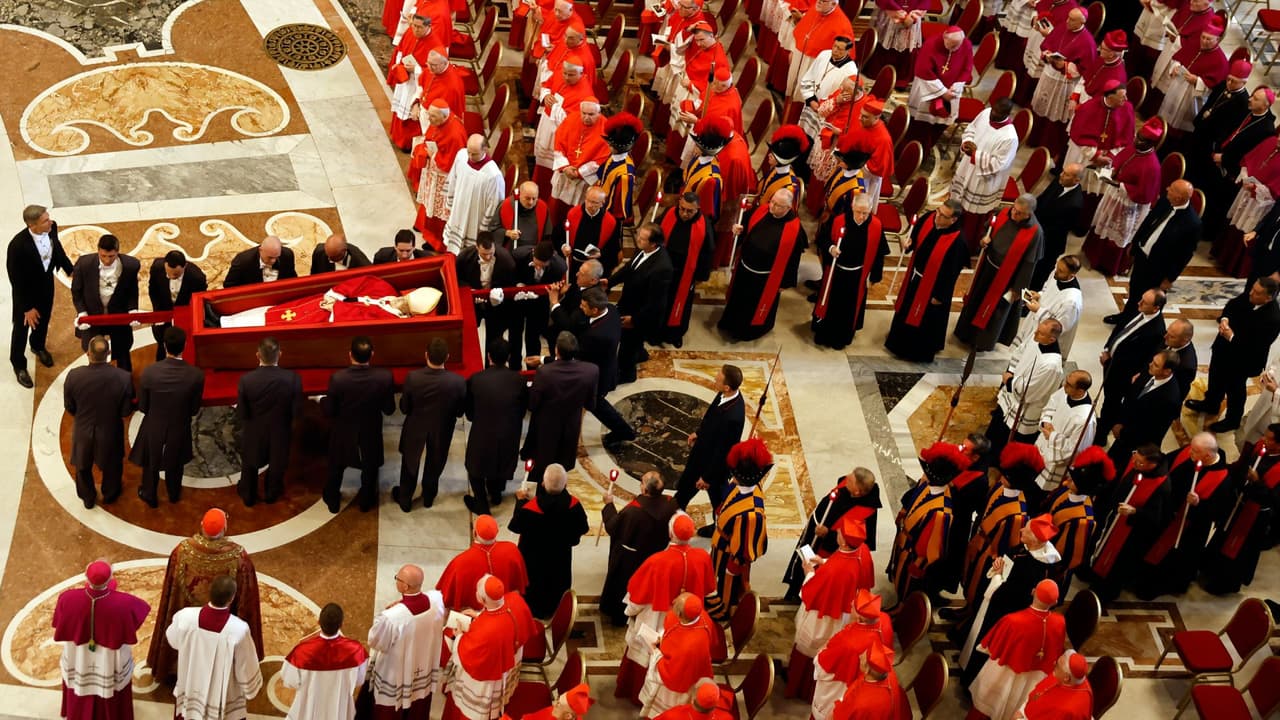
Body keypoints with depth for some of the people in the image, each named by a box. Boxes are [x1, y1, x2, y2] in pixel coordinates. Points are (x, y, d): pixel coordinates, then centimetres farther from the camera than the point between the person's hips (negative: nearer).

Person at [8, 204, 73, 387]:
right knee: (22, 327, 18)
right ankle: (19, 365, 43)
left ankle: (38, 346, 61)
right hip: (26, 290, -5)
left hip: (47, 283, 5)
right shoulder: (18, 245, -39)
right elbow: (16, 280, -26)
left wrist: (69, 269, 11)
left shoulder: (51, 228, -23)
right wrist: (27, 307, -18)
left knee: (43, 320, 30)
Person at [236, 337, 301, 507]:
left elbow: (241, 414, -18)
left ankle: (248, 496, 48)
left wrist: (253, 418, 4)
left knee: (250, 465, 28)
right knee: (276, 465, 28)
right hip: (280, 433, 0)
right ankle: (271, 494, 51)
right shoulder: (292, 379, -27)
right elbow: (297, 411, -16)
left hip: (254, 433, 0)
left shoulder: (246, 379, -27)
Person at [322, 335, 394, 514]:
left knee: (336, 469, 27)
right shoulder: (385, 377, -26)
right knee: (369, 469, 28)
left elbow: (329, 411, -18)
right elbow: (389, 409, -13)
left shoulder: (337, 378, -29)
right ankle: (366, 501, 48)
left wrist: (322, 400, 4)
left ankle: (333, 501, 47)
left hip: (343, 435, 0)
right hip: (371, 434, 1)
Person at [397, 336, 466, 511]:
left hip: (416, 428, 0)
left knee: (410, 463, 26)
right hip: (442, 430, 1)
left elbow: (404, 408, -16)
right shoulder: (458, 382, -30)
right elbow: (460, 412, -13)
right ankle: (428, 496, 50)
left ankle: (405, 499, 45)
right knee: (434, 465, 28)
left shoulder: (413, 377, -30)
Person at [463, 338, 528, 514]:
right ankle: (495, 495, 53)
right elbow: (523, 409, -3)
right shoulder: (518, 380, -16)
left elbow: (469, 412, -6)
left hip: (482, 434, -2)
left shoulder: (475, 380, -19)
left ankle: (481, 504, 31)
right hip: (509, 434, 2)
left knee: (476, 467, 24)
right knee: (501, 464, 30)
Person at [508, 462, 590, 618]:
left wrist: (520, 500, -6)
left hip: (534, 556, -2)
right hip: (561, 556, 2)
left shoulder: (529, 507, -37)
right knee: (558, 582, 28)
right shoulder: (573, 505, -30)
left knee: (534, 582, 24)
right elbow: (582, 528, -13)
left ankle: (533, 612, 44)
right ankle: (554, 610, 49)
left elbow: (515, 527, -16)